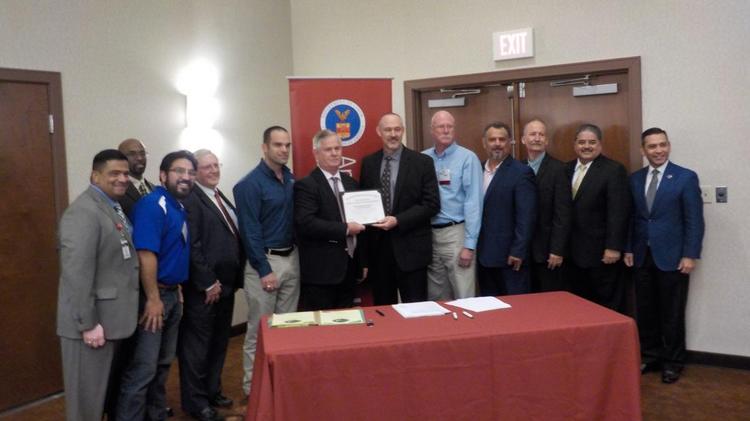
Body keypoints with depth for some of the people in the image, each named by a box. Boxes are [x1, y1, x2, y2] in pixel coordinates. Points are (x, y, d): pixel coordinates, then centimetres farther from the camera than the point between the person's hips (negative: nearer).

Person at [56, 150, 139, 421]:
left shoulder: (115, 208, 13)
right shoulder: (84, 212, -18)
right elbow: (76, 273, -24)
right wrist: (88, 323, -23)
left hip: (112, 318, 9)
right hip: (94, 322, -9)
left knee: (105, 388, 22)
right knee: (88, 394, 4)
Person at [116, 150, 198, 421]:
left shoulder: (179, 206, 10)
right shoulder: (152, 205, -18)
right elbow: (146, 254, -24)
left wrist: (176, 288, 15)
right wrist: (153, 299, -23)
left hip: (172, 294, 9)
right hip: (153, 295, -9)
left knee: (163, 363, 19)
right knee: (143, 367, -6)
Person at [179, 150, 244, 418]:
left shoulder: (222, 198, 15)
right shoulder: (190, 199, -13)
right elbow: (191, 246, -19)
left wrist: (236, 277, 10)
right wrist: (208, 282, -18)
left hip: (226, 284, 9)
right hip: (204, 288, -9)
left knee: (218, 343, 18)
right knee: (197, 345, 3)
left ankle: (212, 391, 33)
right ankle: (195, 401, 16)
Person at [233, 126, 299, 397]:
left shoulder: (291, 179, 9)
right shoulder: (250, 184, -12)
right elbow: (250, 231, -15)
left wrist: (293, 257, 6)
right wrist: (264, 270, -16)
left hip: (292, 258, 7)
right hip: (265, 261, -6)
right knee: (259, 329, 2)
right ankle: (253, 387, 15)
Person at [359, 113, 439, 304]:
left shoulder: (422, 162, -3)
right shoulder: (368, 163, 8)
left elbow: (432, 204, -7)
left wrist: (398, 221, -17)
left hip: (411, 247, -3)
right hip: (377, 246, 4)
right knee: (382, 308, 13)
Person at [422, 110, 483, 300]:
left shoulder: (467, 158, -6)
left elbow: (473, 202, -10)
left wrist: (469, 244, -13)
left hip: (456, 233, -4)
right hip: (429, 234, 4)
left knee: (463, 296, 0)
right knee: (435, 297, 15)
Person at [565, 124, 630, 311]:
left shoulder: (614, 170, -7)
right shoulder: (567, 169, 11)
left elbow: (618, 212, -12)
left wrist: (613, 247, -17)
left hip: (602, 252, -5)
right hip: (573, 252, 6)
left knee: (607, 306, 4)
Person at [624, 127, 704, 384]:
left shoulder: (686, 177, -5)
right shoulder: (635, 179, 7)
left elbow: (694, 220, -8)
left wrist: (690, 255, -12)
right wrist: (629, 249, 5)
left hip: (672, 257, -4)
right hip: (642, 256, 4)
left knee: (672, 313, 6)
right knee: (645, 311, 10)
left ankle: (673, 362, 19)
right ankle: (649, 356, 24)